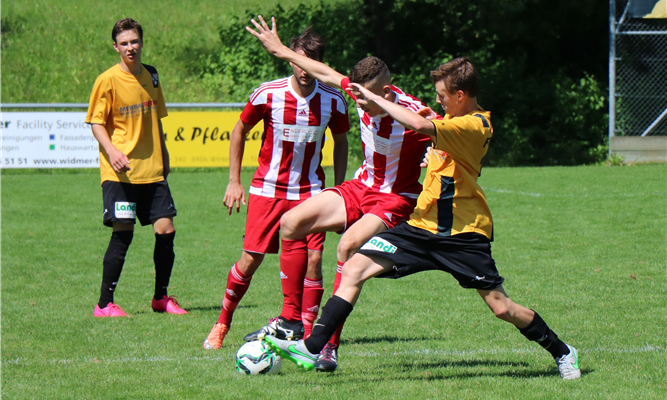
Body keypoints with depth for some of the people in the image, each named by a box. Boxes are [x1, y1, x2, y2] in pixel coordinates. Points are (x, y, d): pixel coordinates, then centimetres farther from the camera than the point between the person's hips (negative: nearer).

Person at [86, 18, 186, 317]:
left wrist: (163, 155, 22)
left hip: (152, 169, 6)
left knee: (166, 230, 0)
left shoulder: (150, 76, 12)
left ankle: (161, 297, 16)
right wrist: (112, 151, -21)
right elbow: (96, 123, -5)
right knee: (123, 233, -11)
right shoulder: (107, 80, -6)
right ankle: (105, 304, -3)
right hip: (120, 171, -6)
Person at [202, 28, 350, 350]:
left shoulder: (332, 100, -6)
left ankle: (307, 332, -2)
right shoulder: (268, 94, -11)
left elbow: (340, 142, 12)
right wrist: (234, 182, 2)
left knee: (313, 258, -12)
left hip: (309, 190, 1)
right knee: (251, 259, -4)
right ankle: (222, 324, 15)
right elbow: (240, 131, 4)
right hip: (267, 187, -1)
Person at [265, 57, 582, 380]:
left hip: (463, 233, -8)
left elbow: (420, 124, -33)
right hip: (424, 225, 8)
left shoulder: (474, 126, -19)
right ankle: (313, 348, -10)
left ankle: (562, 352, 20)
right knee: (355, 268, -7)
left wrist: (376, 99, -22)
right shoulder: (457, 118, 9)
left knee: (501, 308, -4)